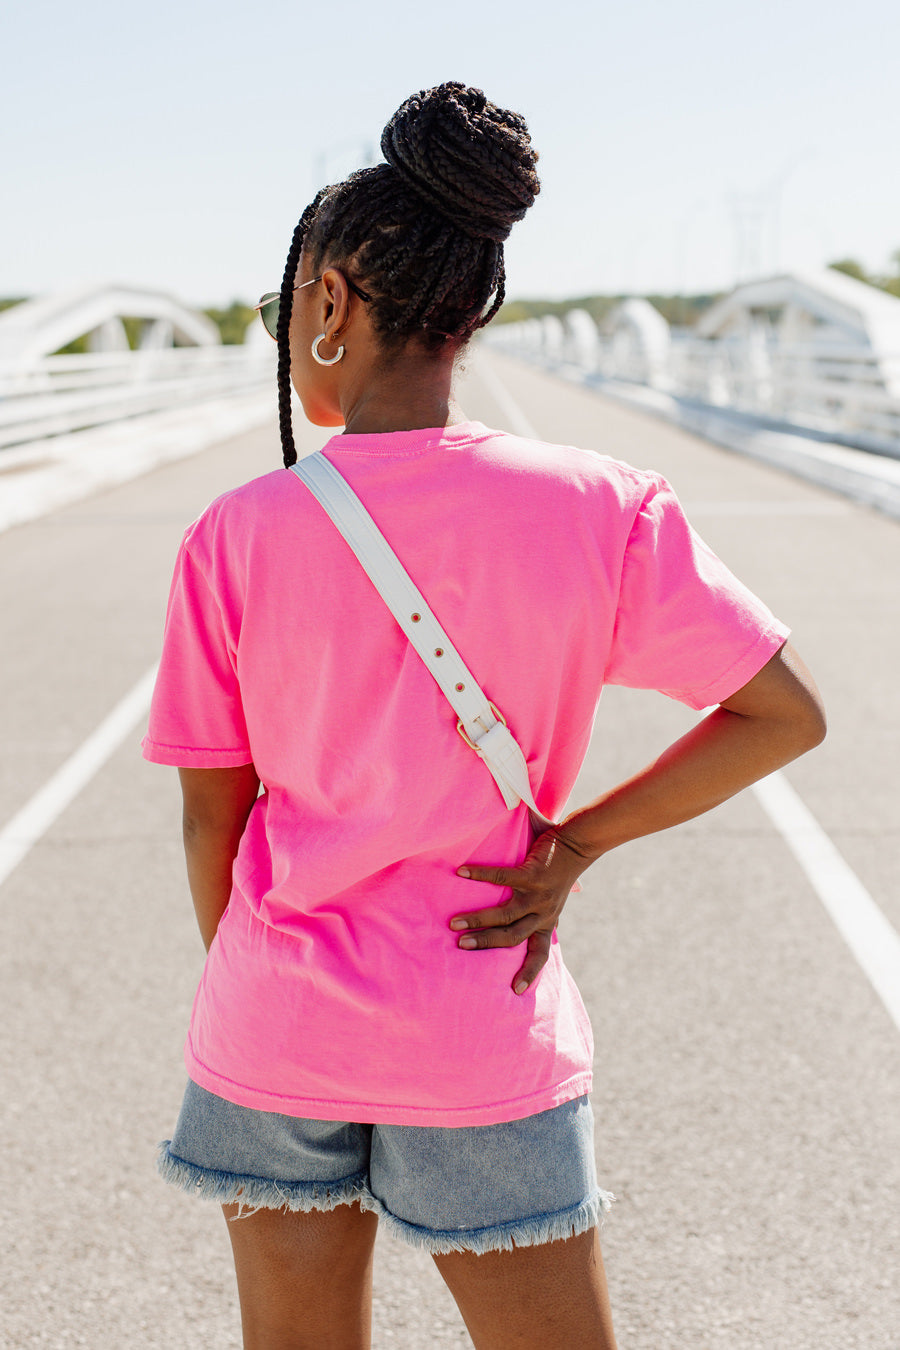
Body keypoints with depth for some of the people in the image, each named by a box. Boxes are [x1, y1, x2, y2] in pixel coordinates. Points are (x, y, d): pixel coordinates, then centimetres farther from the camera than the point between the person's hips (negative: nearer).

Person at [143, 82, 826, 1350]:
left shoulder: (237, 539, -10)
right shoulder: (598, 511, -10)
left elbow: (212, 818, -2)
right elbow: (788, 713, -5)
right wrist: (574, 845, -2)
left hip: (277, 1036, 1)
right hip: (483, 1051, -1)